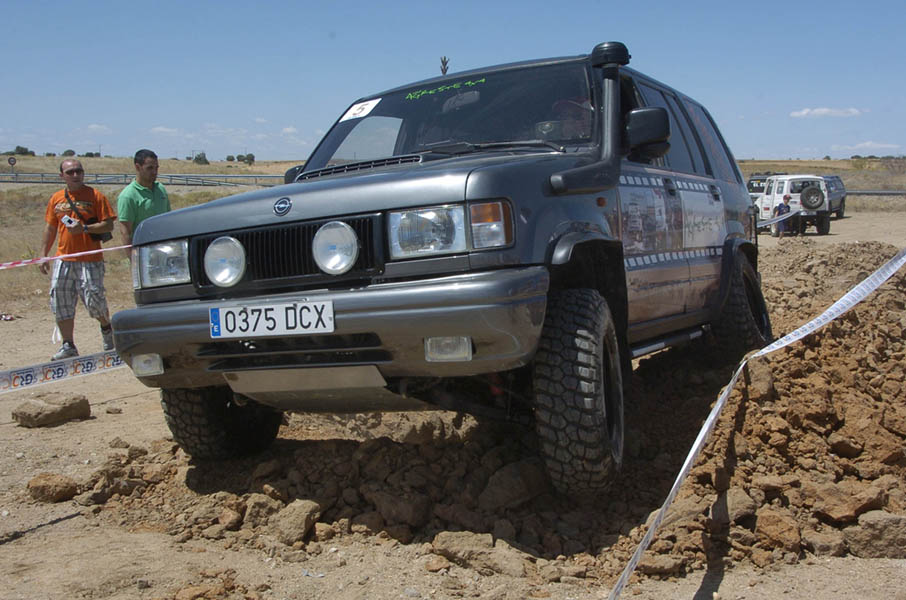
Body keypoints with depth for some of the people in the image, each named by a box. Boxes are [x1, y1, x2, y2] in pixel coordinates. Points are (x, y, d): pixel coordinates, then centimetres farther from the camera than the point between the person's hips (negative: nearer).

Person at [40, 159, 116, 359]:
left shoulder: (95, 196, -1)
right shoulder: (56, 199, 12)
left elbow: (108, 225, -5)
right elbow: (50, 229, 18)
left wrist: (85, 228, -17)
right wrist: (44, 256, 15)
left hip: (90, 260, -4)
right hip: (63, 259, 4)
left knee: (94, 298, -6)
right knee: (60, 301, 2)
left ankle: (106, 328, 26)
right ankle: (68, 345, 12)